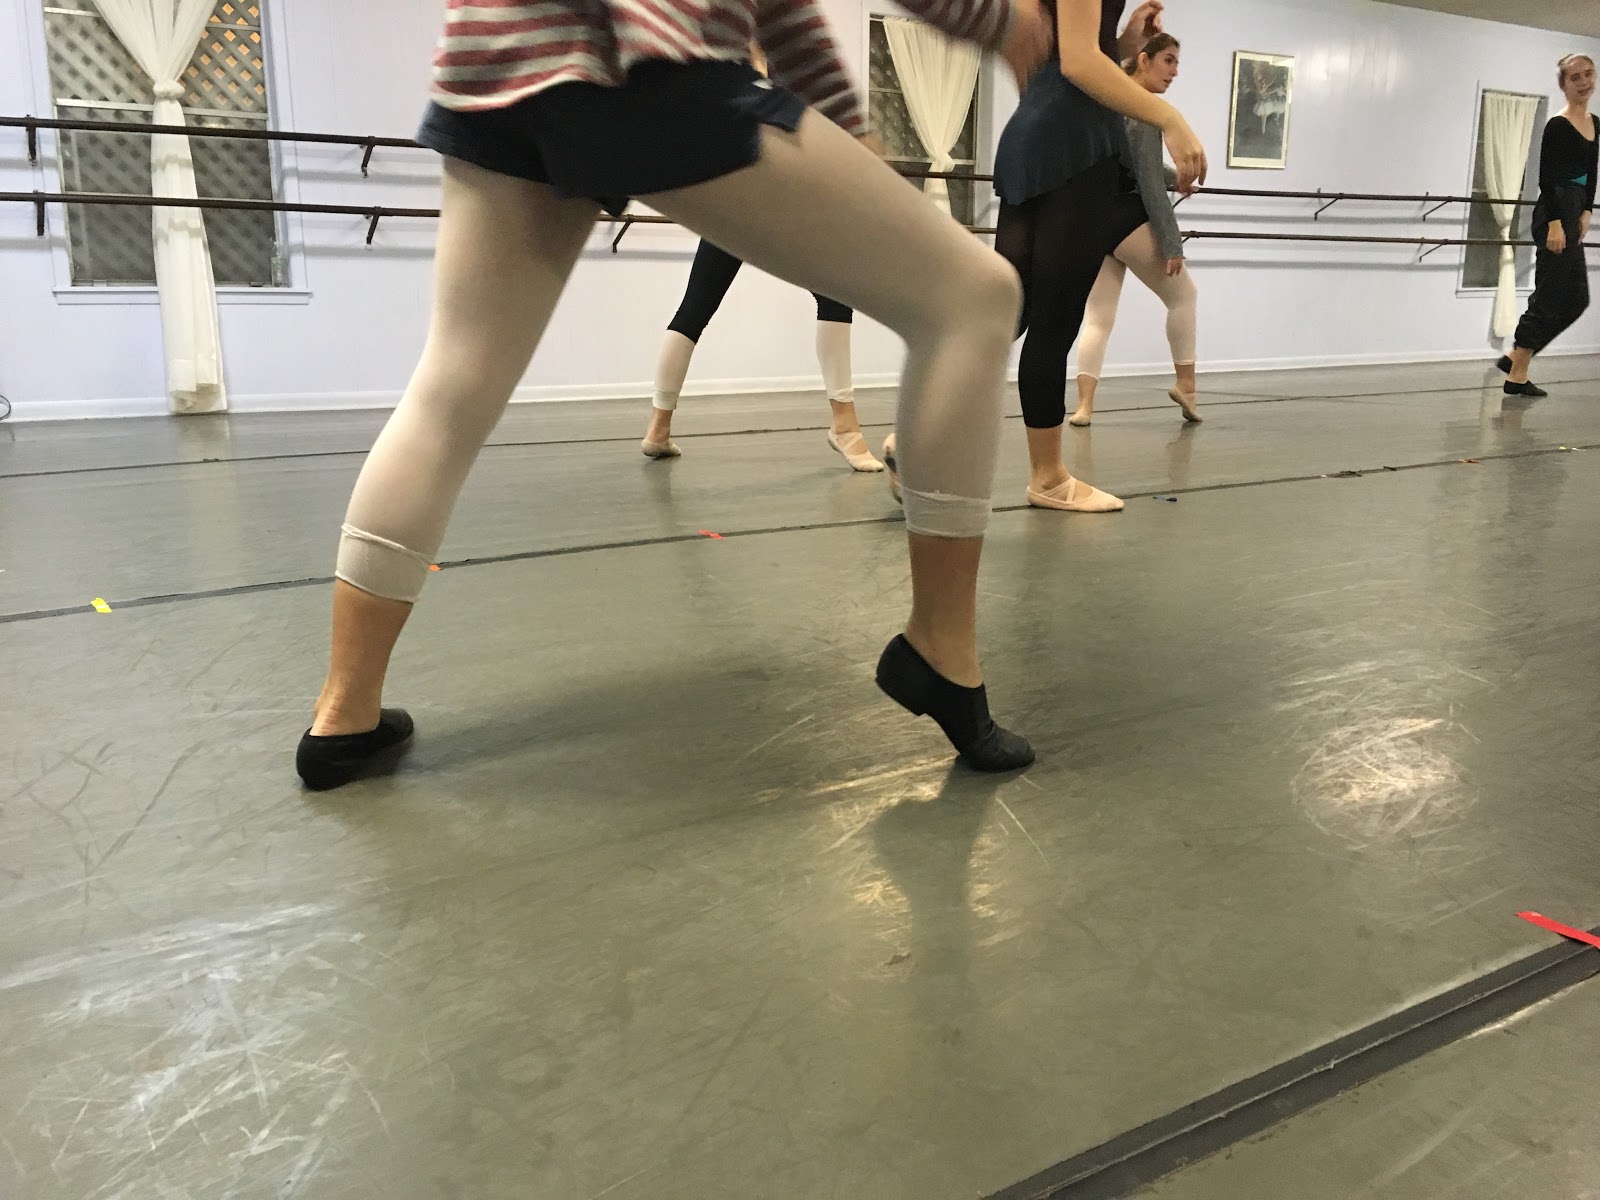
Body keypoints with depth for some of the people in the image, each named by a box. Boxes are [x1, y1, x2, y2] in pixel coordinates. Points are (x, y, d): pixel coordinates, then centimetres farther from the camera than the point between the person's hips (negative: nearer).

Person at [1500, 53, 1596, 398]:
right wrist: (1555, 223, -21)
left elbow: (1590, 174, 20)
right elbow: (1547, 178, -16)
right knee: (1549, 296, -7)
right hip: (1554, 214, -9)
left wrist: (1586, 213, 11)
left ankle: (1515, 356, 14)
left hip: (1573, 213, 9)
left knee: (1576, 299, 9)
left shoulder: (1594, 123, 14)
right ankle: (1517, 375, 0)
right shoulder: (1557, 126, -11)